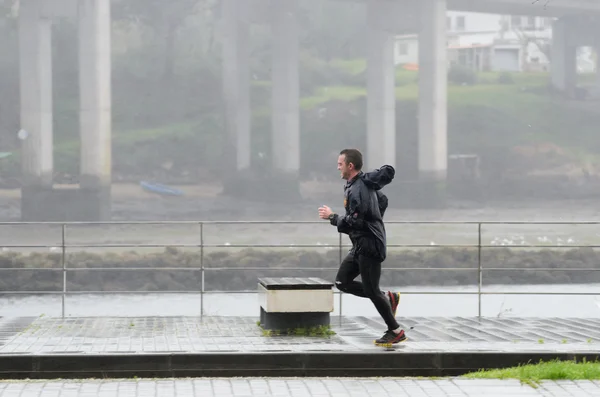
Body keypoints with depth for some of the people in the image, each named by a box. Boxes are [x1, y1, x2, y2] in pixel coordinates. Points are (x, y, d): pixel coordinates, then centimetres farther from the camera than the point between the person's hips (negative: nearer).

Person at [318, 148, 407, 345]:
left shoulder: (357, 190, -22)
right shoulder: (366, 181, 7)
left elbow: (354, 223, -26)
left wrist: (332, 216, -13)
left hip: (368, 246, -10)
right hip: (360, 246, 10)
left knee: (371, 290, -3)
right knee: (342, 282, 9)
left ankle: (395, 331, 7)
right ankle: (388, 298, 15)